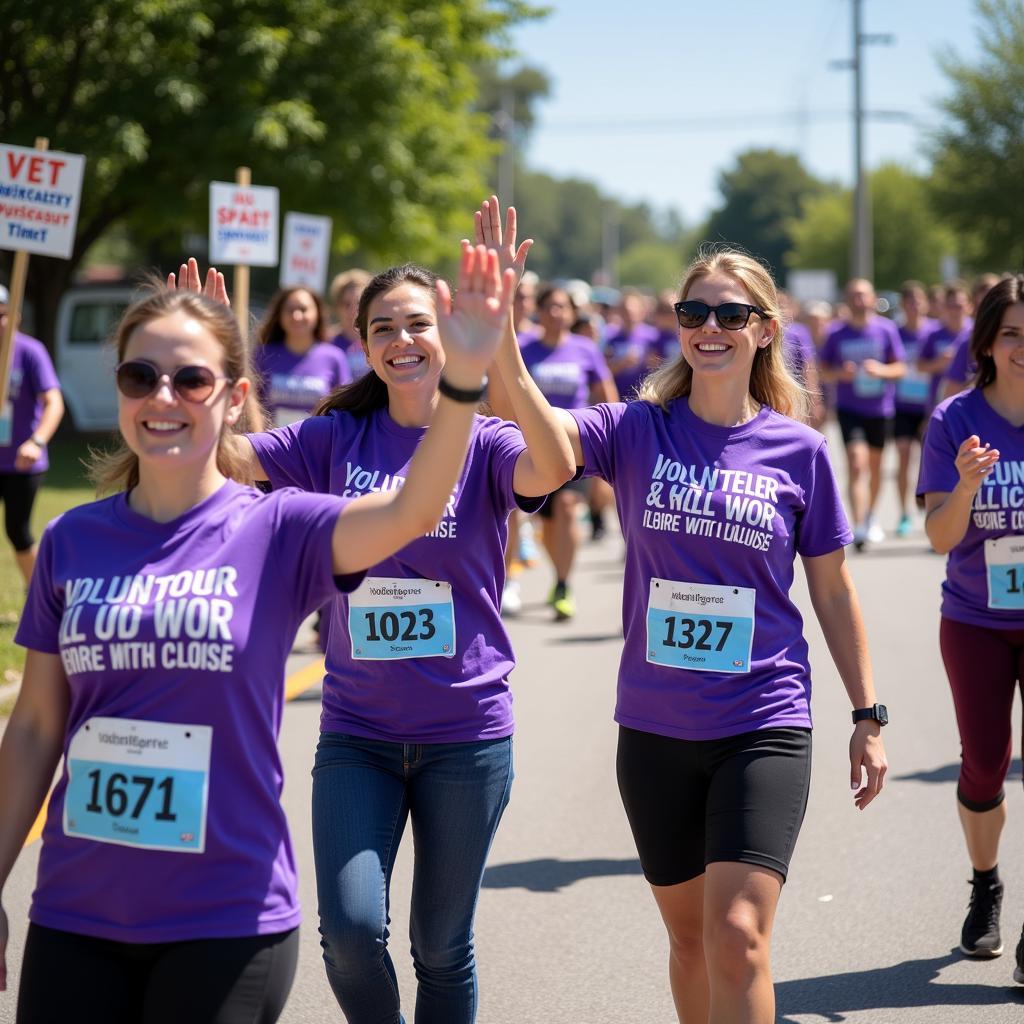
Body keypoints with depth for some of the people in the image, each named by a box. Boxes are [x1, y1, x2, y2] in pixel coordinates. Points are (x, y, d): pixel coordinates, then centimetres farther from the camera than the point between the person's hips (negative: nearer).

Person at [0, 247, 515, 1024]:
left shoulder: (276, 532, -6)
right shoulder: (72, 542, 2)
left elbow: (409, 513, -24)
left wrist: (464, 378, -39)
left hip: (226, 923, -2)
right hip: (73, 917, 3)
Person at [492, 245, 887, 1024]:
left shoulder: (799, 450, -3)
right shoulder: (637, 432, -2)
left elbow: (832, 590, 6)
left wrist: (868, 715, 7)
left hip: (765, 726, -2)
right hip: (655, 727, 2)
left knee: (737, 939, -13)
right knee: (689, 934, 16)